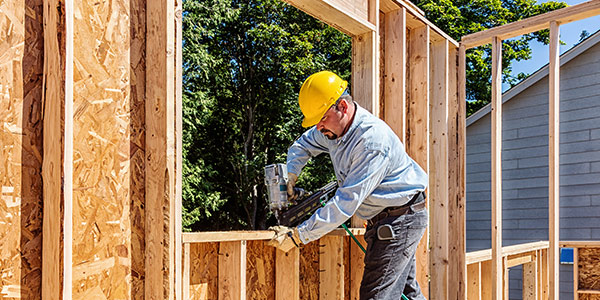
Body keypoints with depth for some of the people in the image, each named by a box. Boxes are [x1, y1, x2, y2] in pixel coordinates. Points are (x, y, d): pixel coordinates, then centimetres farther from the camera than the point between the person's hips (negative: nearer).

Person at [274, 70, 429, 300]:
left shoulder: (372, 139, -29)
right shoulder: (332, 128, 0)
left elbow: (346, 202, -32)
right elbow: (301, 146, 21)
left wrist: (298, 236, -31)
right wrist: (290, 178, 2)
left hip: (402, 218, -9)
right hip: (381, 220, 9)